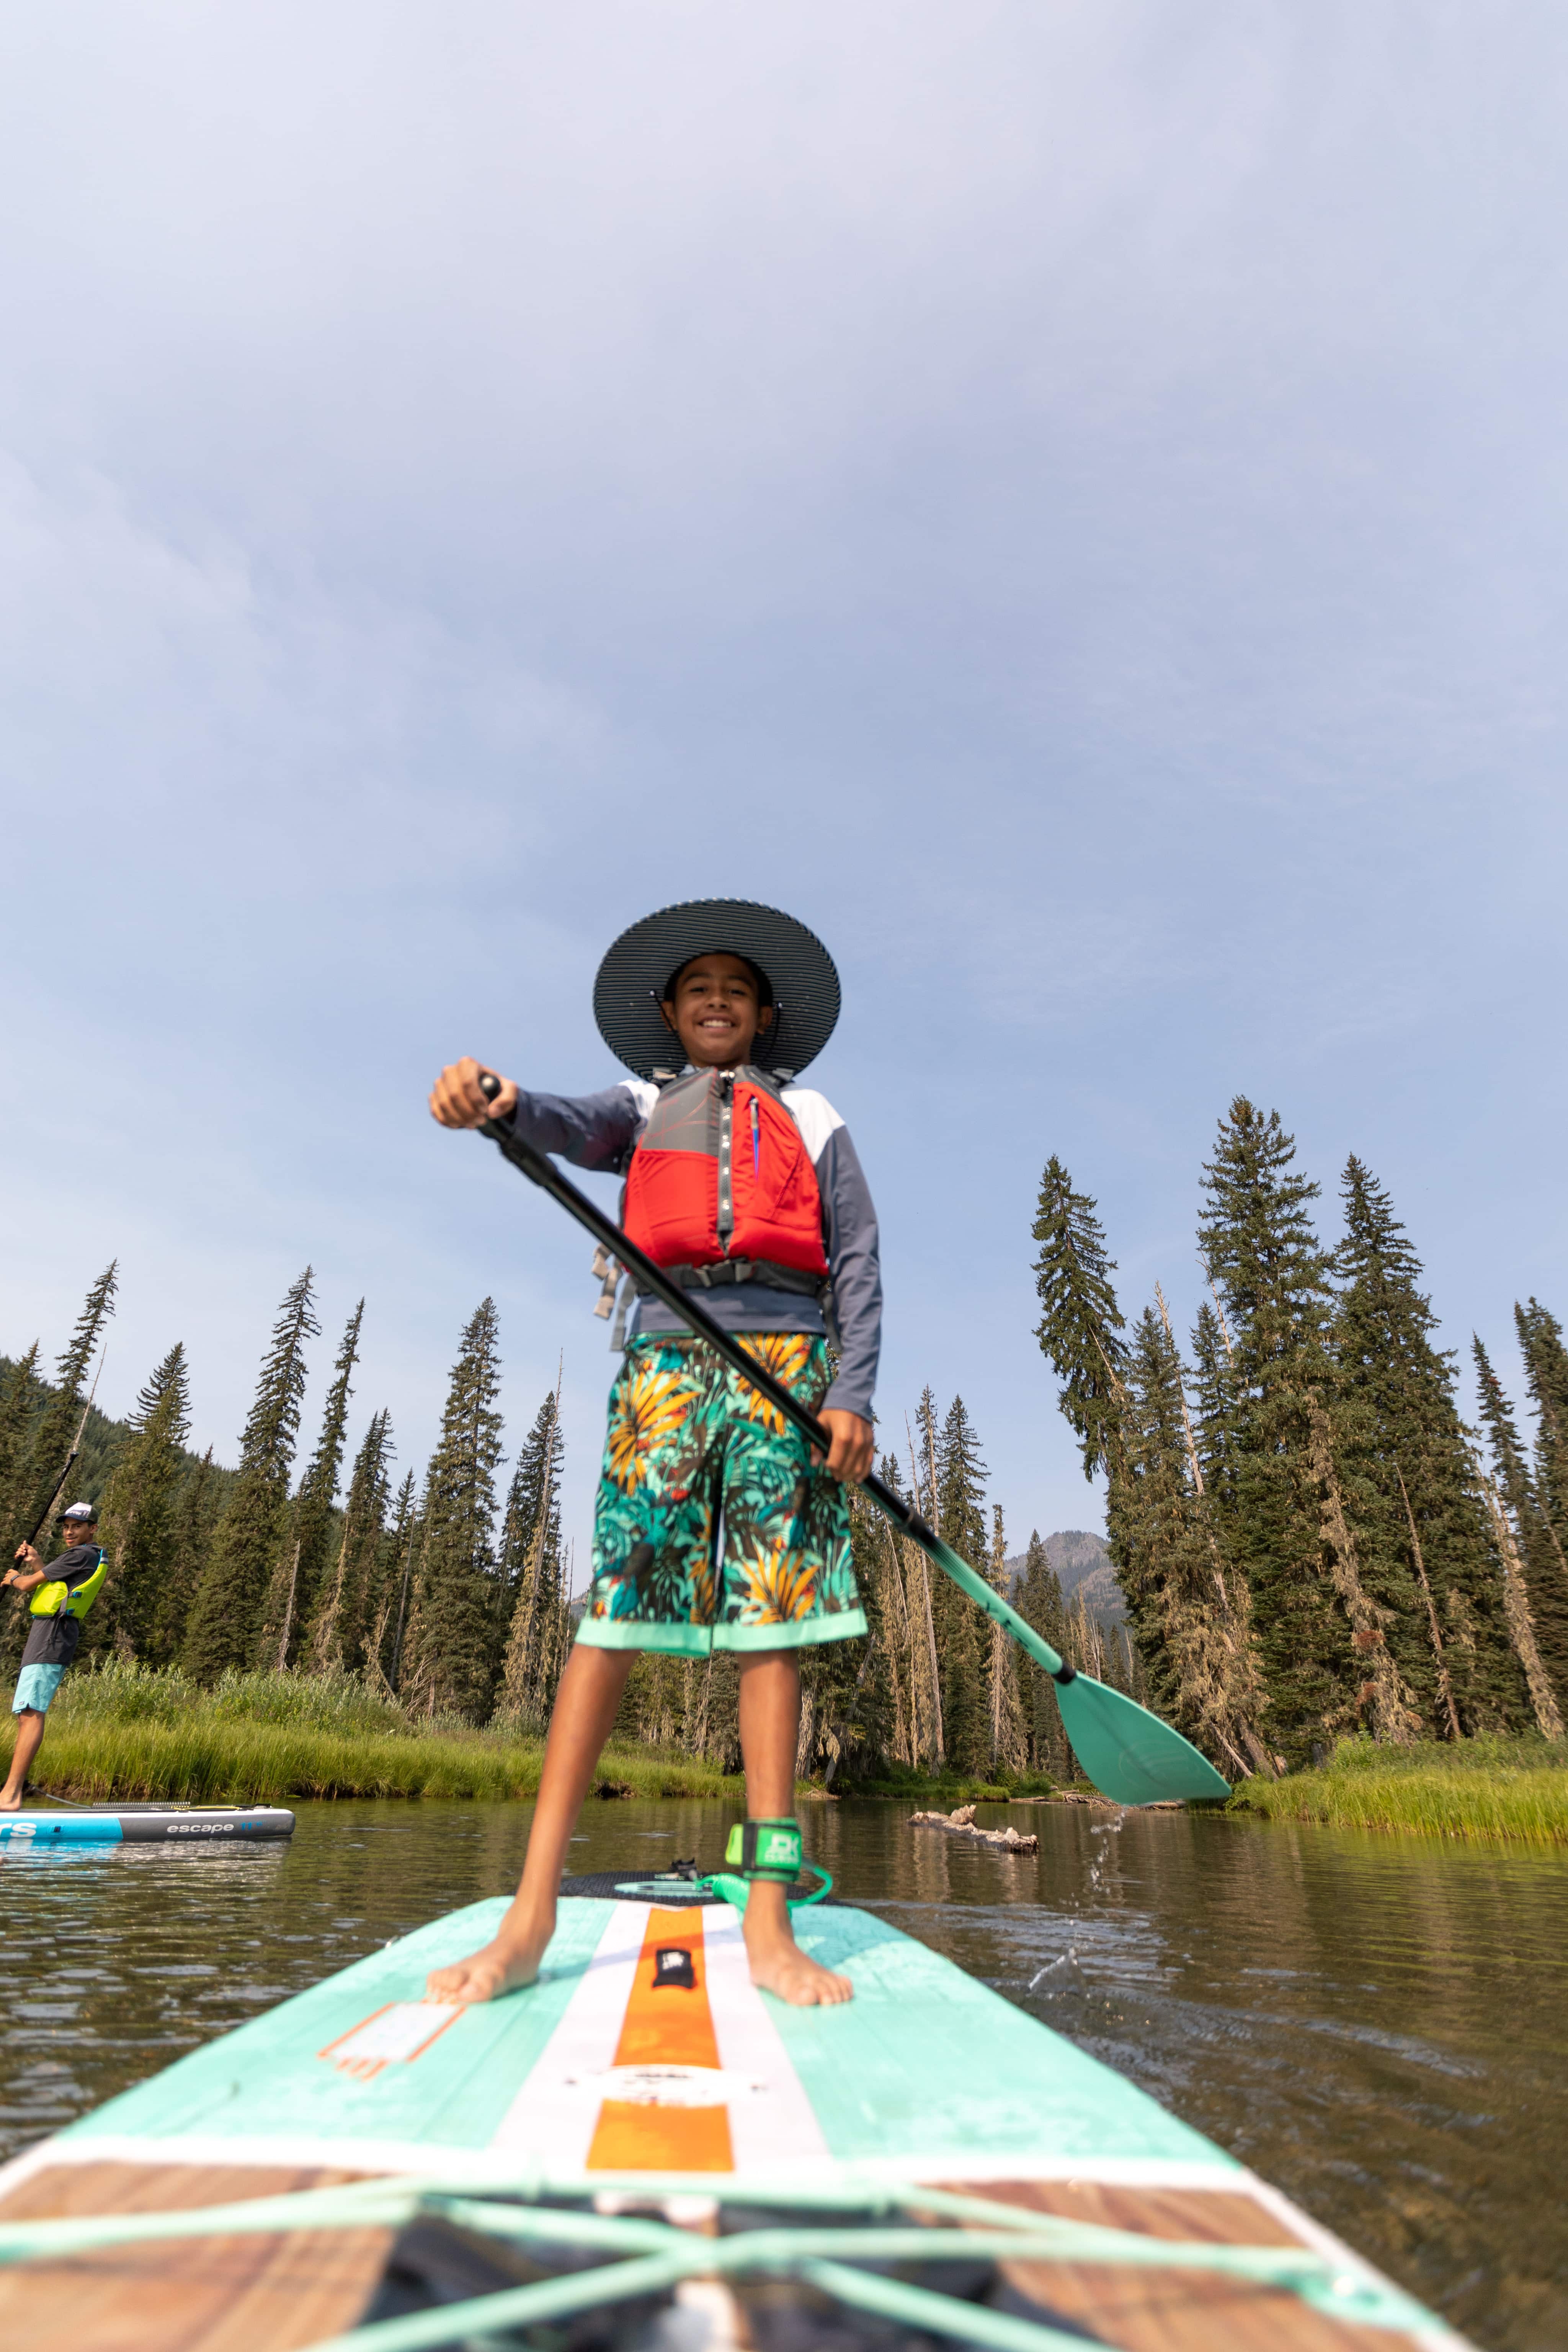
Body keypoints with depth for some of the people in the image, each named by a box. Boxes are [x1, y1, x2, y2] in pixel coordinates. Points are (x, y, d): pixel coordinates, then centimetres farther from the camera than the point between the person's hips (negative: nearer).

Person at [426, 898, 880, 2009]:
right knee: (615, 1606, -7)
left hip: (786, 1357, 0)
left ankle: (770, 1922, 1)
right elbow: (573, 1126, -3)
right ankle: (533, 1913, -2)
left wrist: (852, 1392, -4)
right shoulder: (645, 1108, 21)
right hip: (667, 1355, 0)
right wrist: (498, 1102, -28)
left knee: (774, 1621, -3)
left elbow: (858, 1264, 11)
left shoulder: (812, 1120, 20)